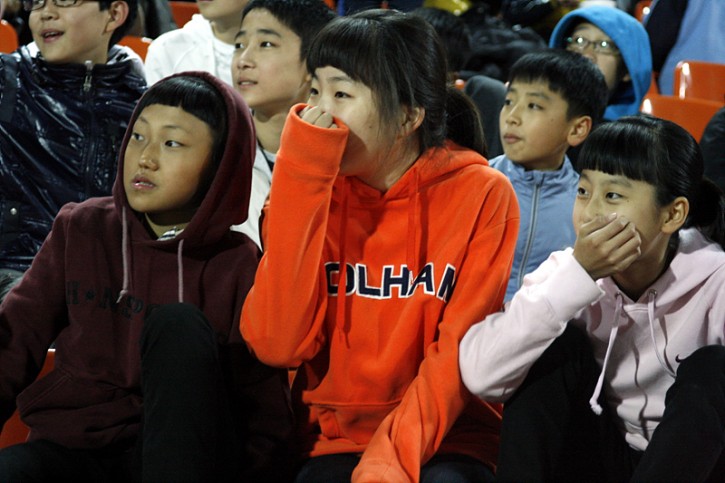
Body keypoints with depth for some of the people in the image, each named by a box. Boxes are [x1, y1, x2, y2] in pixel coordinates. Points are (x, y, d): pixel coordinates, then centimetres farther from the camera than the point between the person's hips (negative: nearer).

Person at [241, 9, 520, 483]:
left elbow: (459, 355, -8)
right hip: (334, 438, 2)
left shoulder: (480, 194, -4)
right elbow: (278, 345, -12)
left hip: (445, 439, -2)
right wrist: (301, 178, -13)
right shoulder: (312, 188, 2)